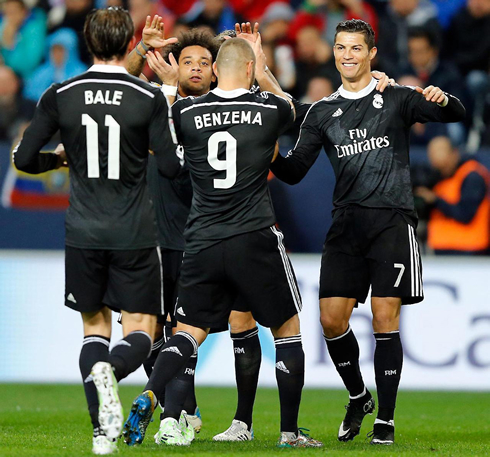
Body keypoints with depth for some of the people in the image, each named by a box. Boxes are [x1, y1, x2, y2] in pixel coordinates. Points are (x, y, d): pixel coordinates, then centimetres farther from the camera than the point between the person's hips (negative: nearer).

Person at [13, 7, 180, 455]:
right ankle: (109, 370, -31)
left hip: (83, 234, 2)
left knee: (95, 326, 14)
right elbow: (171, 165, -6)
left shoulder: (60, 96, -1)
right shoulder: (150, 97, -6)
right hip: (135, 234, -2)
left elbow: (24, 158, 0)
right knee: (140, 332, 5)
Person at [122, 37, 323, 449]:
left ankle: (149, 397, -16)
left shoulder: (186, 112, 0)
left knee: (189, 331, 9)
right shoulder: (270, 109, -2)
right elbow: (290, 109, 24)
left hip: (202, 243, 2)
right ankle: (290, 431, 13)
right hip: (255, 240, -2)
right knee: (288, 329, 13)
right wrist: (260, 67, 34)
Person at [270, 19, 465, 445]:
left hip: (392, 221, -3)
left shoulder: (397, 99, 5)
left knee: (385, 317, -8)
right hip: (347, 222, 3)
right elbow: (295, 170, 8)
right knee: (332, 318, -4)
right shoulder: (322, 113, 13)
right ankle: (358, 397, 20)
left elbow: (456, 115, -3)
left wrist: (443, 100, -25)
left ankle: (386, 418, 1)